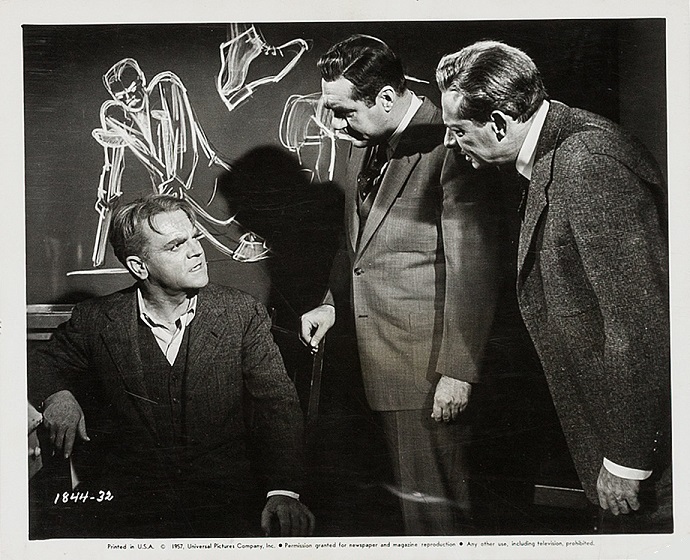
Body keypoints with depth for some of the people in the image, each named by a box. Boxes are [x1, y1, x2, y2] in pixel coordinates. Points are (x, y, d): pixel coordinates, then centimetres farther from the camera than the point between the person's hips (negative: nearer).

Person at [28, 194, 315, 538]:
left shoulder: (243, 313, 2)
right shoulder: (96, 320, 3)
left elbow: (278, 404, -2)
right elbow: (41, 365, 20)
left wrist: (284, 492, -18)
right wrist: (57, 395, -6)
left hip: (225, 496, 0)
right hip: (128, 495, 0)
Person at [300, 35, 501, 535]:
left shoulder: (445, 147, -15)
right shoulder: (365, 144, 12)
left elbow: (473, 269, -17)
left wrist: (459, 370, -17)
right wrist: (333, 302, 16)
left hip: (427, 360, -8)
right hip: (379, 356, 8)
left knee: (432, 500, 0)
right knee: (407, 489, 16)